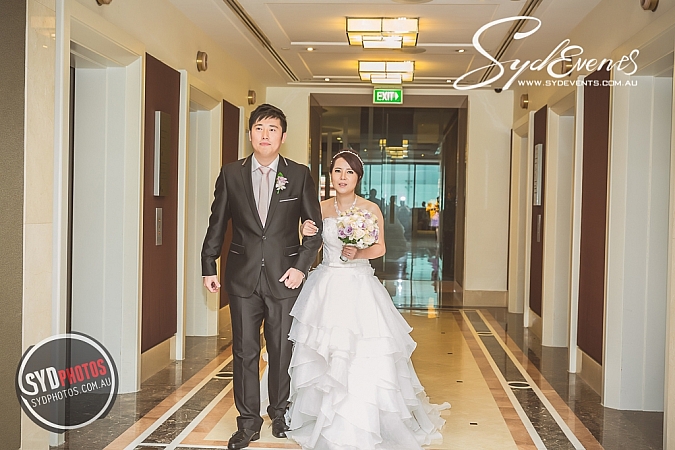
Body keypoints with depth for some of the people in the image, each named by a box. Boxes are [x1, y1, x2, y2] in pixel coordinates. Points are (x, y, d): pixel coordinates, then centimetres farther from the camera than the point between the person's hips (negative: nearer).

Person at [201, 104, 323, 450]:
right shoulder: (231, 174, 4)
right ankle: (248, 422, 17)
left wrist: (301, 266, -5)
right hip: (243, 277, 1)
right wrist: (209, 267, 6)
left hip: (284, 277, -1)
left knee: (282, 350, 9)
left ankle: (280, 415, 27)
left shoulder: (299, 175, 1)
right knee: (244, 351, 5)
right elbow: (217, 223, 8)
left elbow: (315, 225, 3)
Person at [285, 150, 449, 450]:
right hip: (326, 287, 3)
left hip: (359, 287, -3)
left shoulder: (370, 209, -2)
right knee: (322, 356, 4)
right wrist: (306, 234, -9)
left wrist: (358, 253, -18)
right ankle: (323, 421, 21)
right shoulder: (321, 208, 6)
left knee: (362, 358, -7)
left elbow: (379, 248, 0)